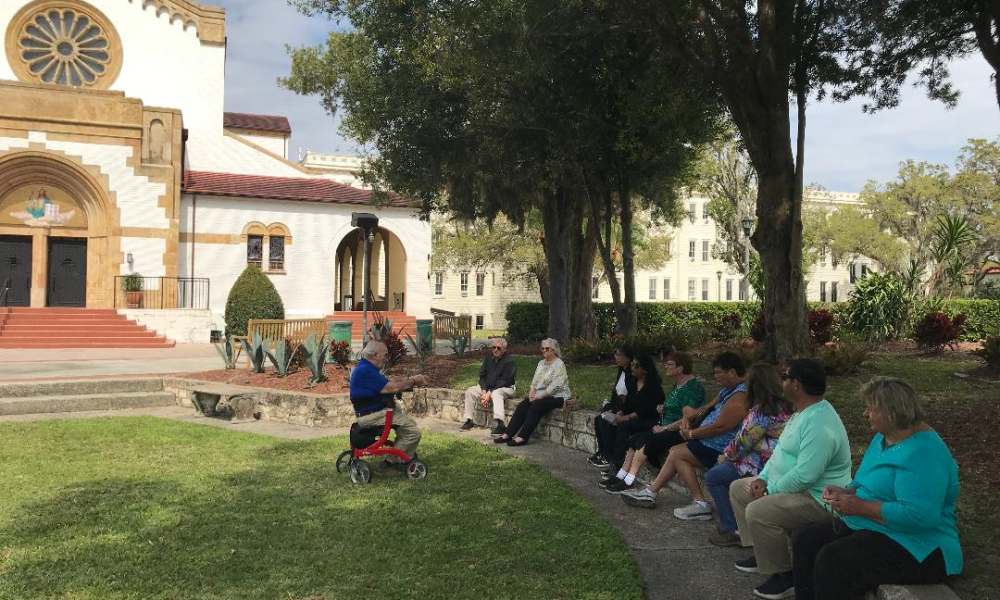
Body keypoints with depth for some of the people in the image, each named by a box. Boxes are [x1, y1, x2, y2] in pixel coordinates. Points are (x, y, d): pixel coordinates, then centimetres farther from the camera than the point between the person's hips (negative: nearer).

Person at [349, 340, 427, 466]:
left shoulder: (366, 368, 15)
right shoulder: (365, 371, -21)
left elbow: (390, 380, 13)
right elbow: (392, 387, -23)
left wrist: (411, 380, 1)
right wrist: (413, 381, -10)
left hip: (374, 410, 12)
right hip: (371, 415, -12)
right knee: (413, 432, -15)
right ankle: (393, 460, 2)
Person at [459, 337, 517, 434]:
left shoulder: (510, 361, -15)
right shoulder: (489, 358, 6)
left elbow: (505, 381, -20)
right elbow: (482, 376, 8)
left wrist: (489, 394, -23)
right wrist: (483, 392, -10)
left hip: (505, 388, -7)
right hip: (488, 387, 7)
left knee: (496, 393, -39)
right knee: (470, 391, -7)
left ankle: (499, 424, -51)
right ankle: (469, 421, -2)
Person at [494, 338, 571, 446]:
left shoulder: (559, 365, -10)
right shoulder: (541, 363, 16)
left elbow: (555, 386, -19)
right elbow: (534, 381, 12)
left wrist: (539, 397, -20)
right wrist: (532, 393, -6)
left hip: (557, 396, -7)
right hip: (541, 396, 8)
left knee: (536, 406, -31)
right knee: (523, 405, -16)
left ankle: (522, 438, -34)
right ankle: (507, 434, -21)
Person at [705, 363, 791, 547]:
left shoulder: (762, 411, -20)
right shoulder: (784, 406, 8)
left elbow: (743, 441, -16)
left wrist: (726, 456, 1)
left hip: (762, 467, -9)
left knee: (713, 477, 2)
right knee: (722, 469, 22)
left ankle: (730, 530, 2)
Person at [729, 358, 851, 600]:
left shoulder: (819, 424, -28)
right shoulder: (803, 412, 8)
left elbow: (804, 475, -32)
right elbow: (781, 451, 18)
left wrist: (772, 489, -18)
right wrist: (763, 478, 4)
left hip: (818, 499, -11)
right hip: (791, 487, 11)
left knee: (758, 512, -30)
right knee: (738, 489, 14)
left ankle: (785, 575, -9)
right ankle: (763, 553, 20)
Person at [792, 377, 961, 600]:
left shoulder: (922, 452, -21)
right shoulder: (884, 437, 10)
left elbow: (920, 515, -30)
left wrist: (860, 506, -22)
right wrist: (845, 492, 0)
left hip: (916, 549, -10)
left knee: (832, 559, -29)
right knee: (804, 540, -1)